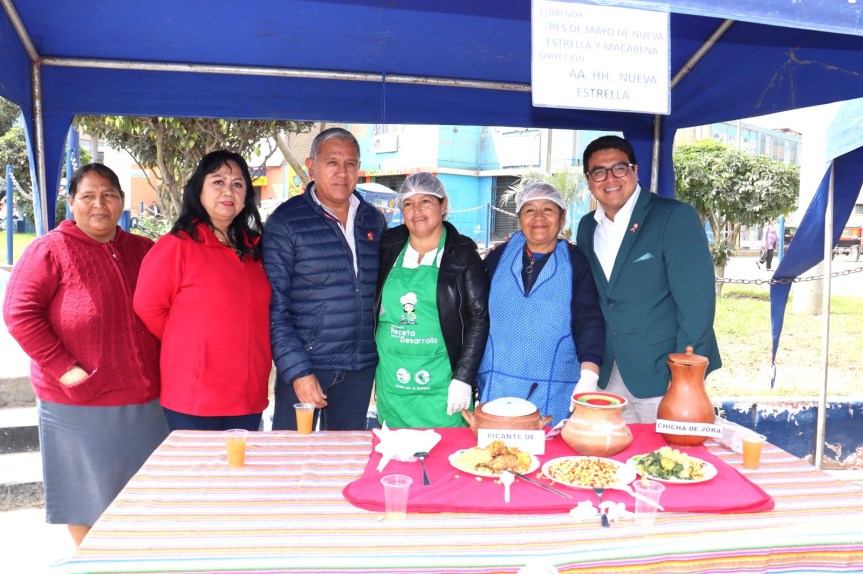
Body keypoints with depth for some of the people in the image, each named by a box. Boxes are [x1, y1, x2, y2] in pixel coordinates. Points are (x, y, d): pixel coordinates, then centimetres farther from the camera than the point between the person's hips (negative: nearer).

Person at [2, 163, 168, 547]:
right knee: (85, 491, 12)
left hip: (143, 399, 4)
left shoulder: (143, 251, 8)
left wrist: (160, 363, 5)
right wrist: (64, 368, -17)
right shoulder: (50, 250, -6)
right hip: (76, 402, -4)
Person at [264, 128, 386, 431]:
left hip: (360, 369, 4)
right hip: (304, 366, -4)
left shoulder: (374, 220, 8)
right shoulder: (286, 221, -7)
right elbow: (274, 307, -10)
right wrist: (298, 371, -15)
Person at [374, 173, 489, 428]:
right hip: (391, 384, 3)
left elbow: (479, 318, -5)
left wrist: (463, 378, -11)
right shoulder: (389, 247, 6)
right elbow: (373, 309, 14)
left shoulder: (462, 254, -2)